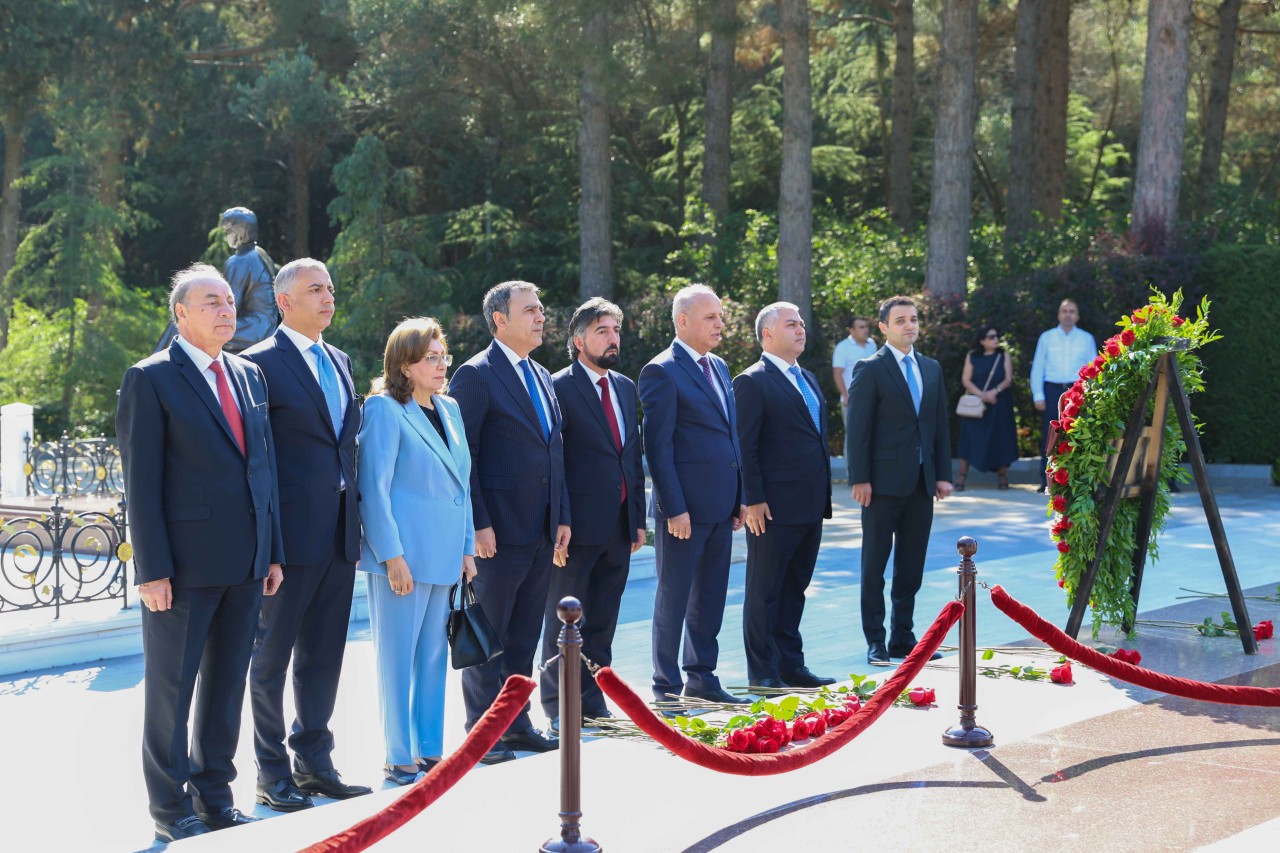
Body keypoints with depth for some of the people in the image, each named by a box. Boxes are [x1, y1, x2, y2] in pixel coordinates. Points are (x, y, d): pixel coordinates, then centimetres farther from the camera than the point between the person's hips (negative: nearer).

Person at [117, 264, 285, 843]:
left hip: (244, 565, 6)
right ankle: (171, 810, 15)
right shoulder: (150, 380, -7)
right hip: (184, 566, -6)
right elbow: (141, 481, -10)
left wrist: (273, 552, 11)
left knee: (227, 684, 13)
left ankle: (214, 798, 24)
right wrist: (152, 570, -15)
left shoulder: (249, 377, 13)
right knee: (170, 687, 5)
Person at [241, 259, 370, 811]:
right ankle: (272, 772, 13)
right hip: (291, 532, -7)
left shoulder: (339, 362, 15)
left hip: (339, 533, 7)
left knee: (324, 653, 12)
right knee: (273, 653, 5)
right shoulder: (262, 362, -8)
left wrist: (354, 517, 12)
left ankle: (314, 762, 22)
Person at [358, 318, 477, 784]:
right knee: (397, 656, -1)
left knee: (433, 653, 12)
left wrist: (467, 548, 12)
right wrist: (392, 556, -16)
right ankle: (399, 759, 5)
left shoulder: (449, 410, 13)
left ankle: (430, 750, 21)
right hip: (402, 554, -7)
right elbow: (373, 488, -12)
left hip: (443, 554, 7)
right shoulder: (384, 409, -8)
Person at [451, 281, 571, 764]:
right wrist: (478, 524, -18)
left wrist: (563, 517, 12)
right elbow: (463, 456, -13)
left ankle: (516, 725, 21)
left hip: (541, 532, 8)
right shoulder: (477, 375, -9)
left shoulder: (543, 378, 15)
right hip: (499, 532, -7)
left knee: (524, 637, 13)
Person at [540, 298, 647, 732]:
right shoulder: (559, 388, -9)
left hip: (620, 526, 7)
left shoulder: (626, 388, 14)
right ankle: (558, 706, 12)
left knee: (603, 621, 12)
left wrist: (639, 518, 14)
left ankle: (593, 700, 21)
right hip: (580, 526, -7)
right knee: (564, 620, 3)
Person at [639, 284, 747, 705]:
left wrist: (739, 497, 13)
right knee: (674, 597, 2)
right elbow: (658, 446, -14)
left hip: (720, 506, 8)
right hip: (685, 507, -8)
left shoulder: (718, 367, 15)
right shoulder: (663, 372, -11)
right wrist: (674, 508, -18)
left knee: (711, 596, 14)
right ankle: (667, 685, 10)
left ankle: (701, 675, 24)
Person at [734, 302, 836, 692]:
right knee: (764, 591, 1)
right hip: (774, 509, -8)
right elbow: (744, 448, -14)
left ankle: (790, 665, 22)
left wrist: (823, 497, 17)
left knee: (795, 589, 14)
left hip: (811, 507, 8)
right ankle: (762, 672, 7)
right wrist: (753, 500, -18)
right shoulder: (753, 382, -10)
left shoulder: (808, 379, 17)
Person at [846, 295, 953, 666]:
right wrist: (859, 479, -14)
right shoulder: (870, 370, -5)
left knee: (911, 566, 9)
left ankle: (902, 637, 17)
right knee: (875, 565, 2)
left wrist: (943, 474, 8)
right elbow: (857, 429, -8)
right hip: (884, 482, -5)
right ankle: (876, 641, 8)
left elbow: (940, 424, 14)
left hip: (921, 482, 6)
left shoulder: (931, 369, 13)